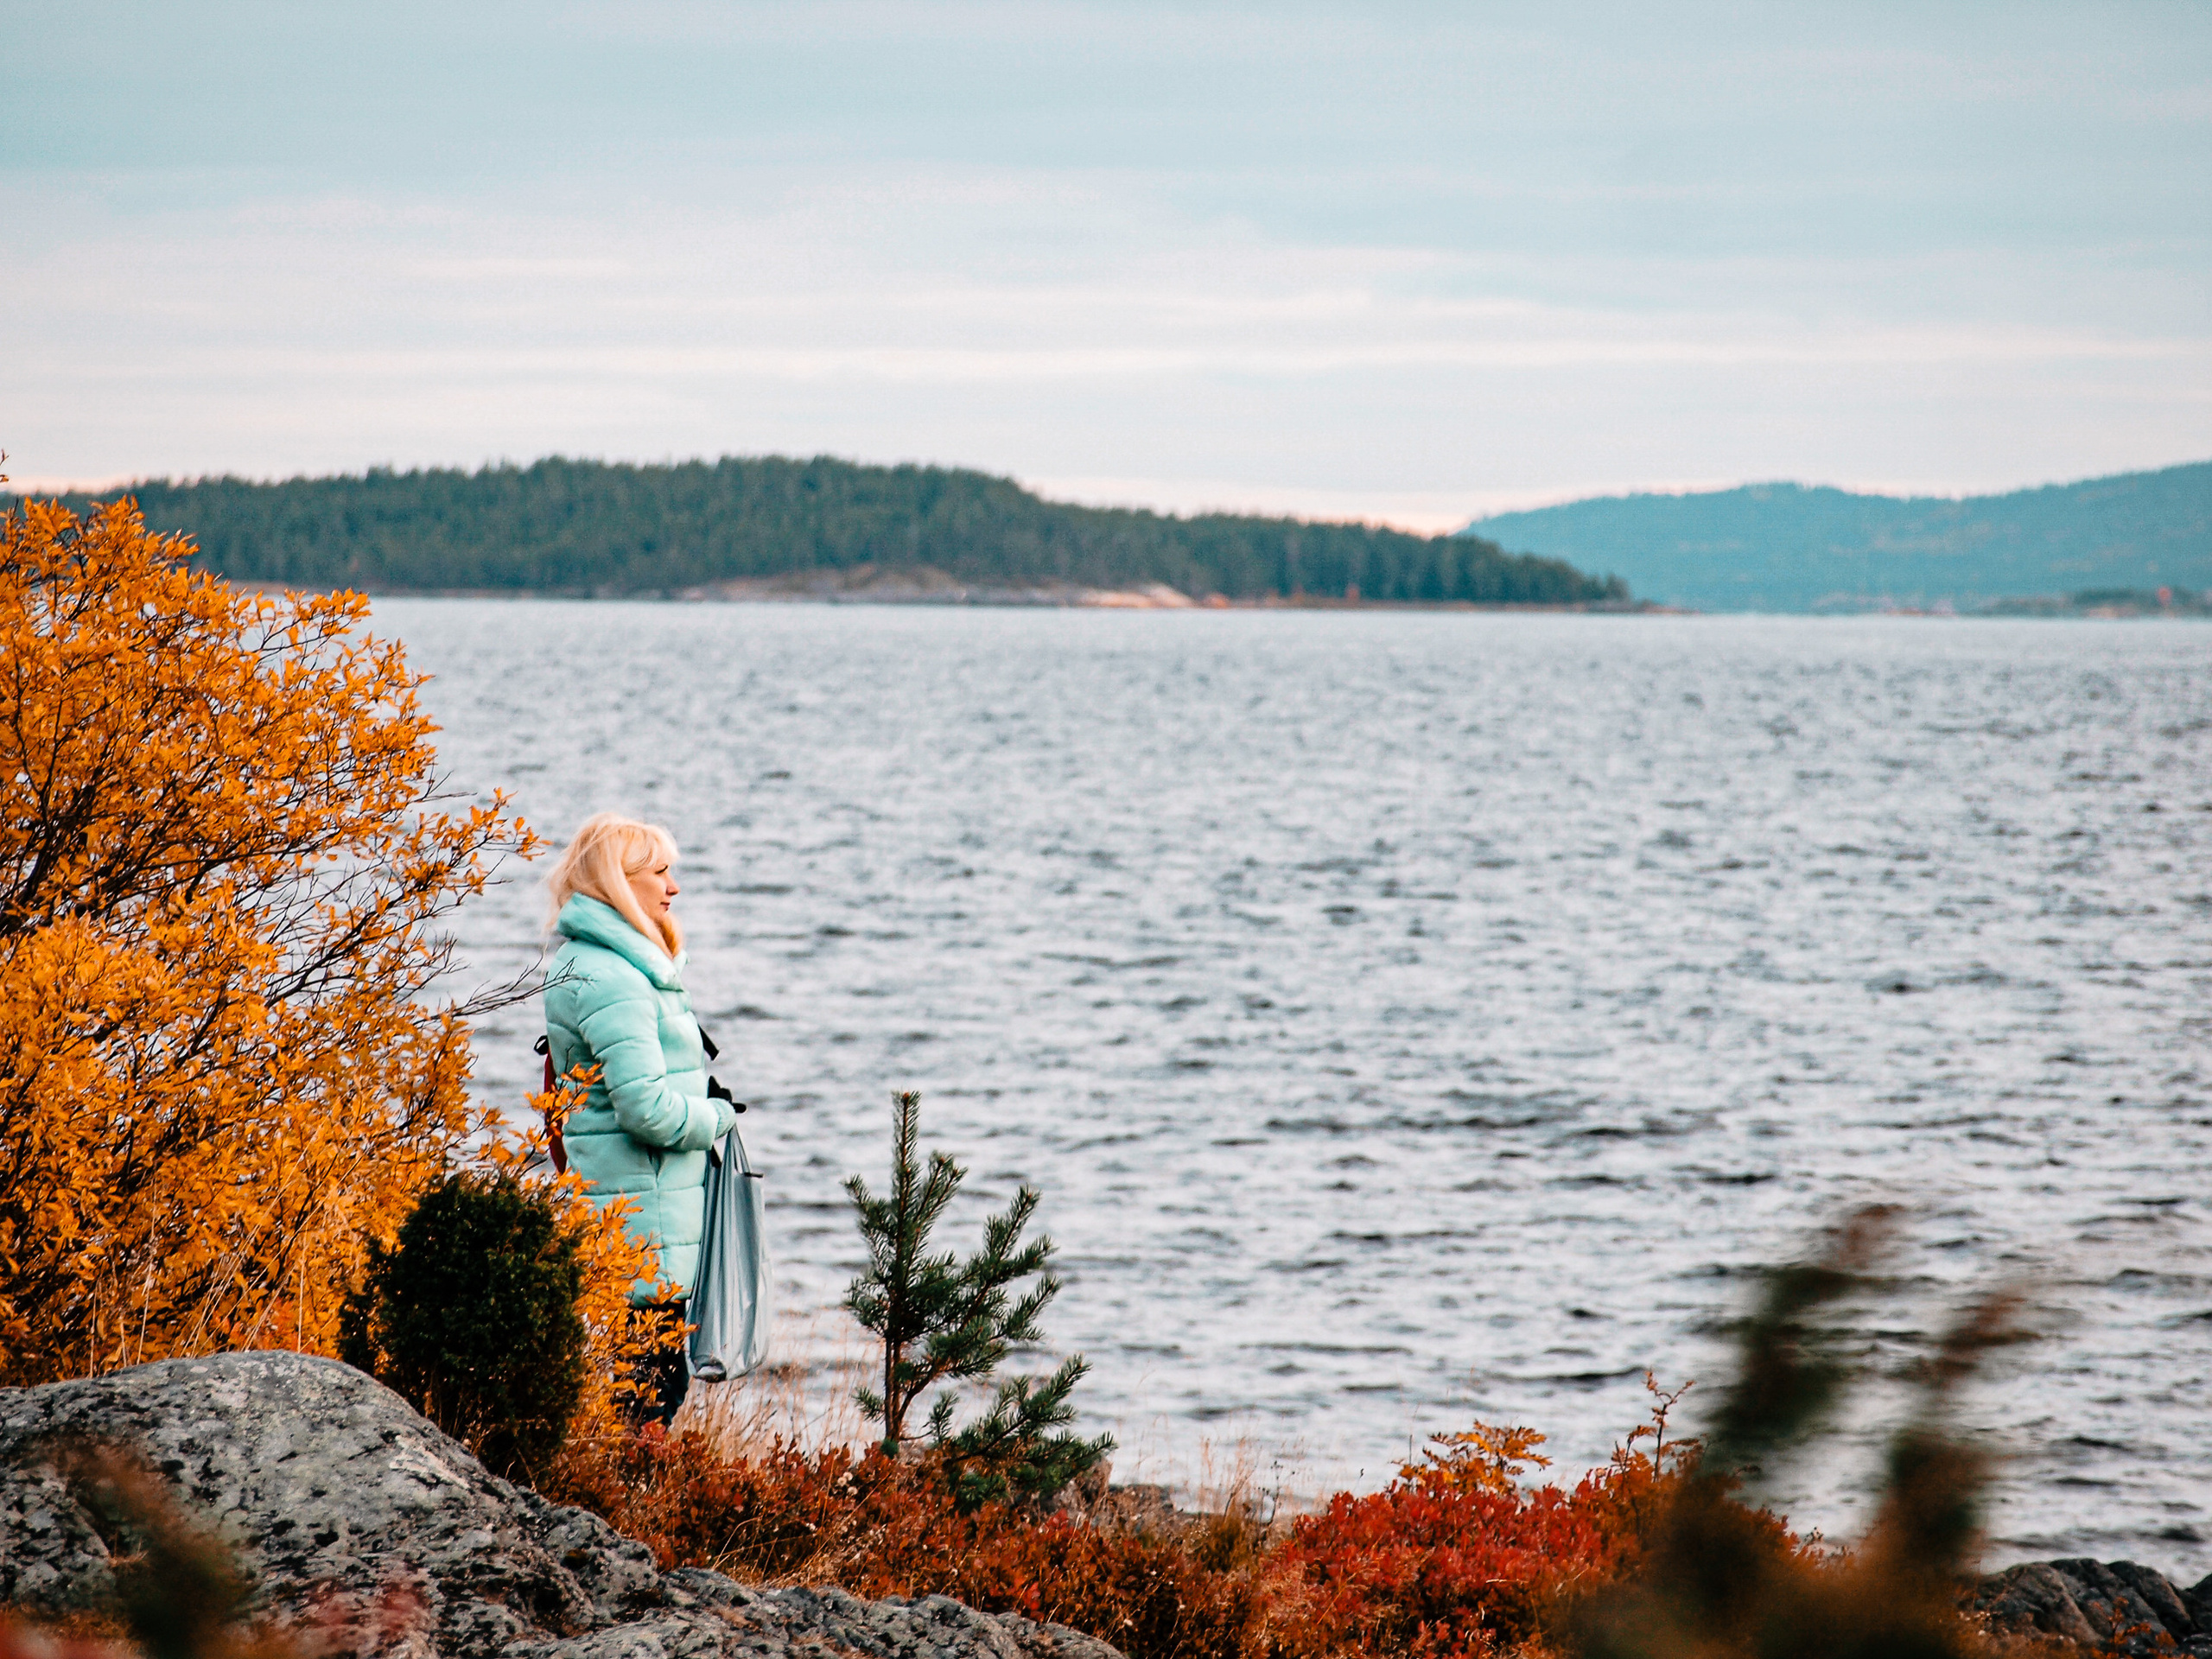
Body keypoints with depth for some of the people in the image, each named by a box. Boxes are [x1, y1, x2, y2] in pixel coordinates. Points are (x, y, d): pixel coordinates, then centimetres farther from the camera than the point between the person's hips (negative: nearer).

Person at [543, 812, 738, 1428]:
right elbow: (648, 1107, -23)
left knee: (662, 1380, 12)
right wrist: (718, 1117, -6)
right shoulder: (610, 978, -18)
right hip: (642, 1220, -10)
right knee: (653, 1385, -8)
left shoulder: (580, 963, 15)